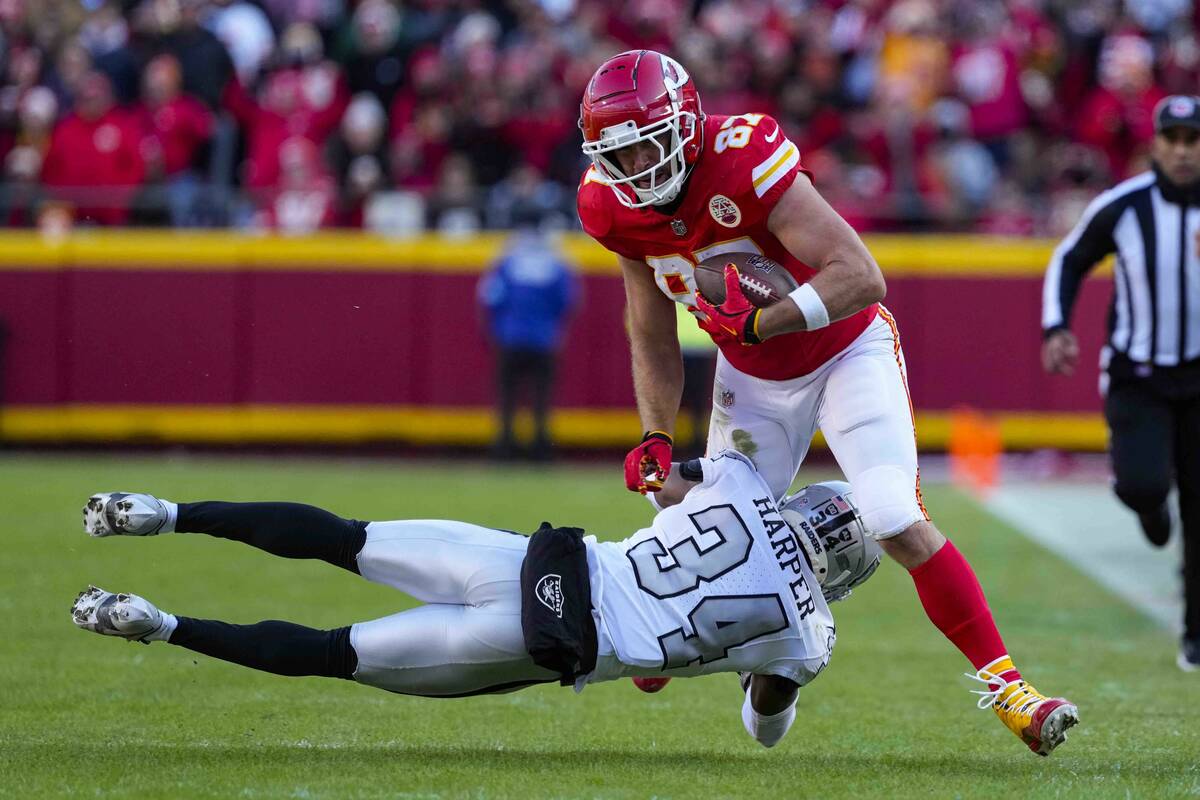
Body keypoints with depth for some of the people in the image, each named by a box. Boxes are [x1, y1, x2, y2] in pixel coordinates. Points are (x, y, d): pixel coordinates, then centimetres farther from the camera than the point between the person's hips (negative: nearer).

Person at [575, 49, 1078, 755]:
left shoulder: (744, 163, -33)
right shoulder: (618, 208, -12)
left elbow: (861, 278, -36)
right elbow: (654, 341, 4)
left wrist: (757, 322, -37)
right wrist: (656, 439, -6)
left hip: (848, 349, -5)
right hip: (754, 376, 6)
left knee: (900, 525, -19)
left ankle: (1005, 683, -12)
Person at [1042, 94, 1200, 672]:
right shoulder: (1122, 207, -9)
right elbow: (1069, 262, 6)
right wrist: (1056, 330, -7)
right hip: (1136, 377, -1)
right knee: (1142, 483, -21)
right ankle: (1150, 506, 20)